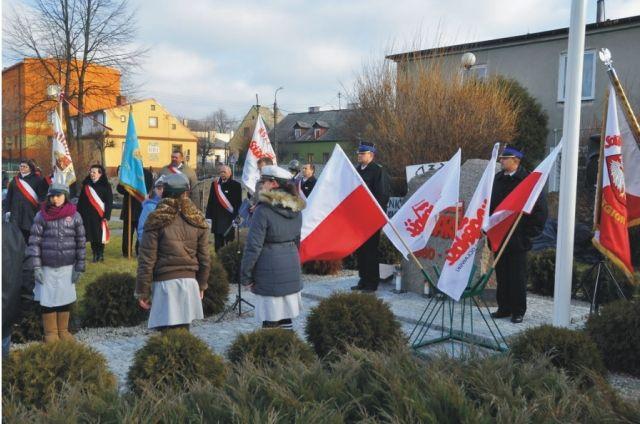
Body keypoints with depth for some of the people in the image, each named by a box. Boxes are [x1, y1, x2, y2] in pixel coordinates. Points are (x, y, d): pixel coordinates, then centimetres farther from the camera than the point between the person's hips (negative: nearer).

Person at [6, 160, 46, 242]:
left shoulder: (37, 179, 2)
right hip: (16, 211, 4)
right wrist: (8, 210, 10)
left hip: (31, 211, -3)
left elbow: (42, 195, -5)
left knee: (29, 234, -4)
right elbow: (9, 196, 15)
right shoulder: (15, 180, 14)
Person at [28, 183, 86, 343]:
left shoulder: (75, 216, -1)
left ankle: (63, 330, 25)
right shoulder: (41, 216, -3)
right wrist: (36, 266, -8)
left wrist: (80, 267, -1)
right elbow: (34, 241, -3)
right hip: (47, 266, 0)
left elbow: (81, 242, 2)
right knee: (47, 299, 5)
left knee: (65, 299, 8)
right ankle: (50, 332, 20)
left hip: (67, 266, 1)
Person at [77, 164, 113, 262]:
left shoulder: (105, 186, -2)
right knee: (92, 235, 5)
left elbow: (109, 202, -5)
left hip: (100, 215, -4)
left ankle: (100, 254, 10)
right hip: (88, 215, 4)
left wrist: (106, 216, -12)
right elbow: (81, 200, 12)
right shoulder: (86, 185, 11)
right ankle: (95, 254, 14)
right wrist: (78, 213, 6)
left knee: (100, 235, -2)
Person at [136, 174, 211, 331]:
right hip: (189, 282, 3)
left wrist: (142, 291, 1)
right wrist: (202, 285, 20)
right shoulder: (197, 220, 5)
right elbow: (205, 259, 8)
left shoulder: (157, 220, -4)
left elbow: (147, 259, -6)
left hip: (165, 283, -3)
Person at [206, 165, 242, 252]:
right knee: (218, 244, 8)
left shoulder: (236, 185, -2)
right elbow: (210, 201, 10)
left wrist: (236, 217, -13)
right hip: (217, 219, 4)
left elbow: (238, 203, -5)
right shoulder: (215, 184, 10)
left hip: (229, 219, -4)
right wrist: (208, 216, 4)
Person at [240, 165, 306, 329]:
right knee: (286, 314, 15)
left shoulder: (264, 210, -15)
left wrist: (246, 276, -7)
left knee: (271, 318, -1)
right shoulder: (296, 209, 8)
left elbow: (253, 246, -14)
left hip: (270, 270, -7)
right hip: (292, 268, 7)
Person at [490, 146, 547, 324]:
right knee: (501, 274, 11)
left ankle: (518, 311, 12)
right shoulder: (498, 179, 11)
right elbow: (490, 203, 20)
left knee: (517, 275, 2)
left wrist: (530, 232, -10)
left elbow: (540, 208, -9)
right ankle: (504, 307, 22)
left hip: (517, 239, -6)